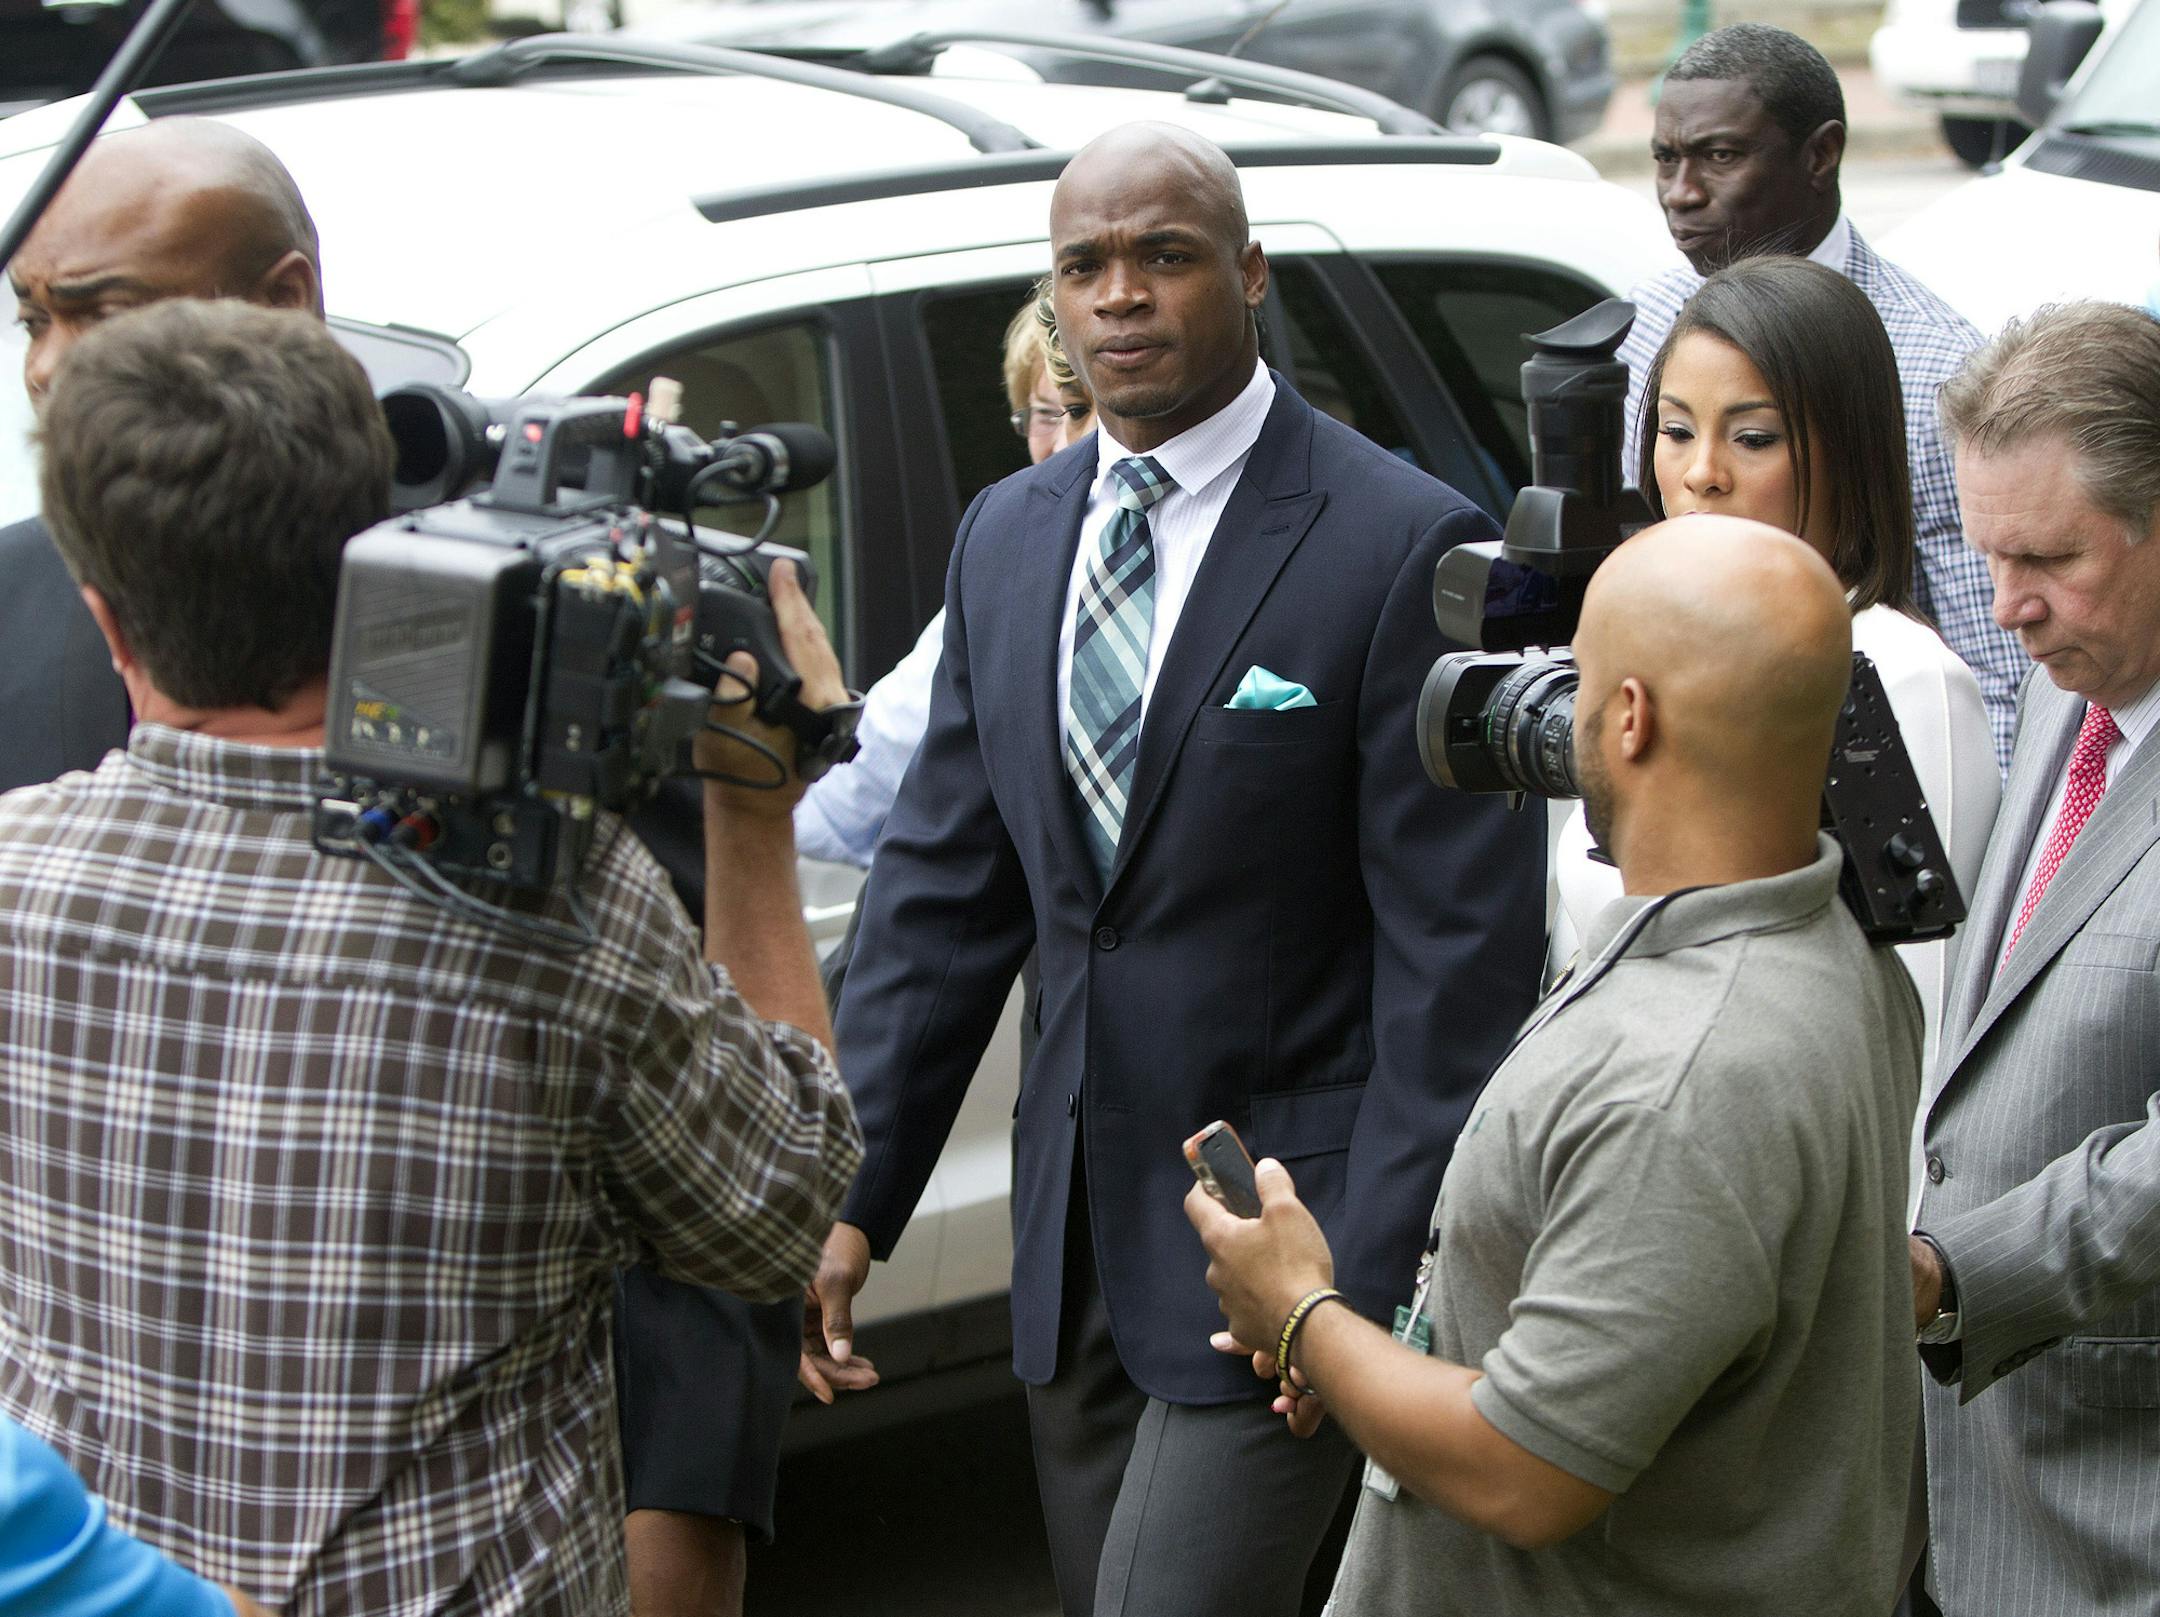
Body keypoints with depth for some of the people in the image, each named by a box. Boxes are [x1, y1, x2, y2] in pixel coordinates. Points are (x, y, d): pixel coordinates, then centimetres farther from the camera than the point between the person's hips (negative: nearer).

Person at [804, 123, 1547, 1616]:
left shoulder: (1405, 547, -12)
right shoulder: (1006, 539, 9)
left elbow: (1461, 947, -13)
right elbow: (942, 889, 11)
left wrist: (1382, 1281, -17)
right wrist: (852, 1195, 5)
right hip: (1081, 1214, 7)